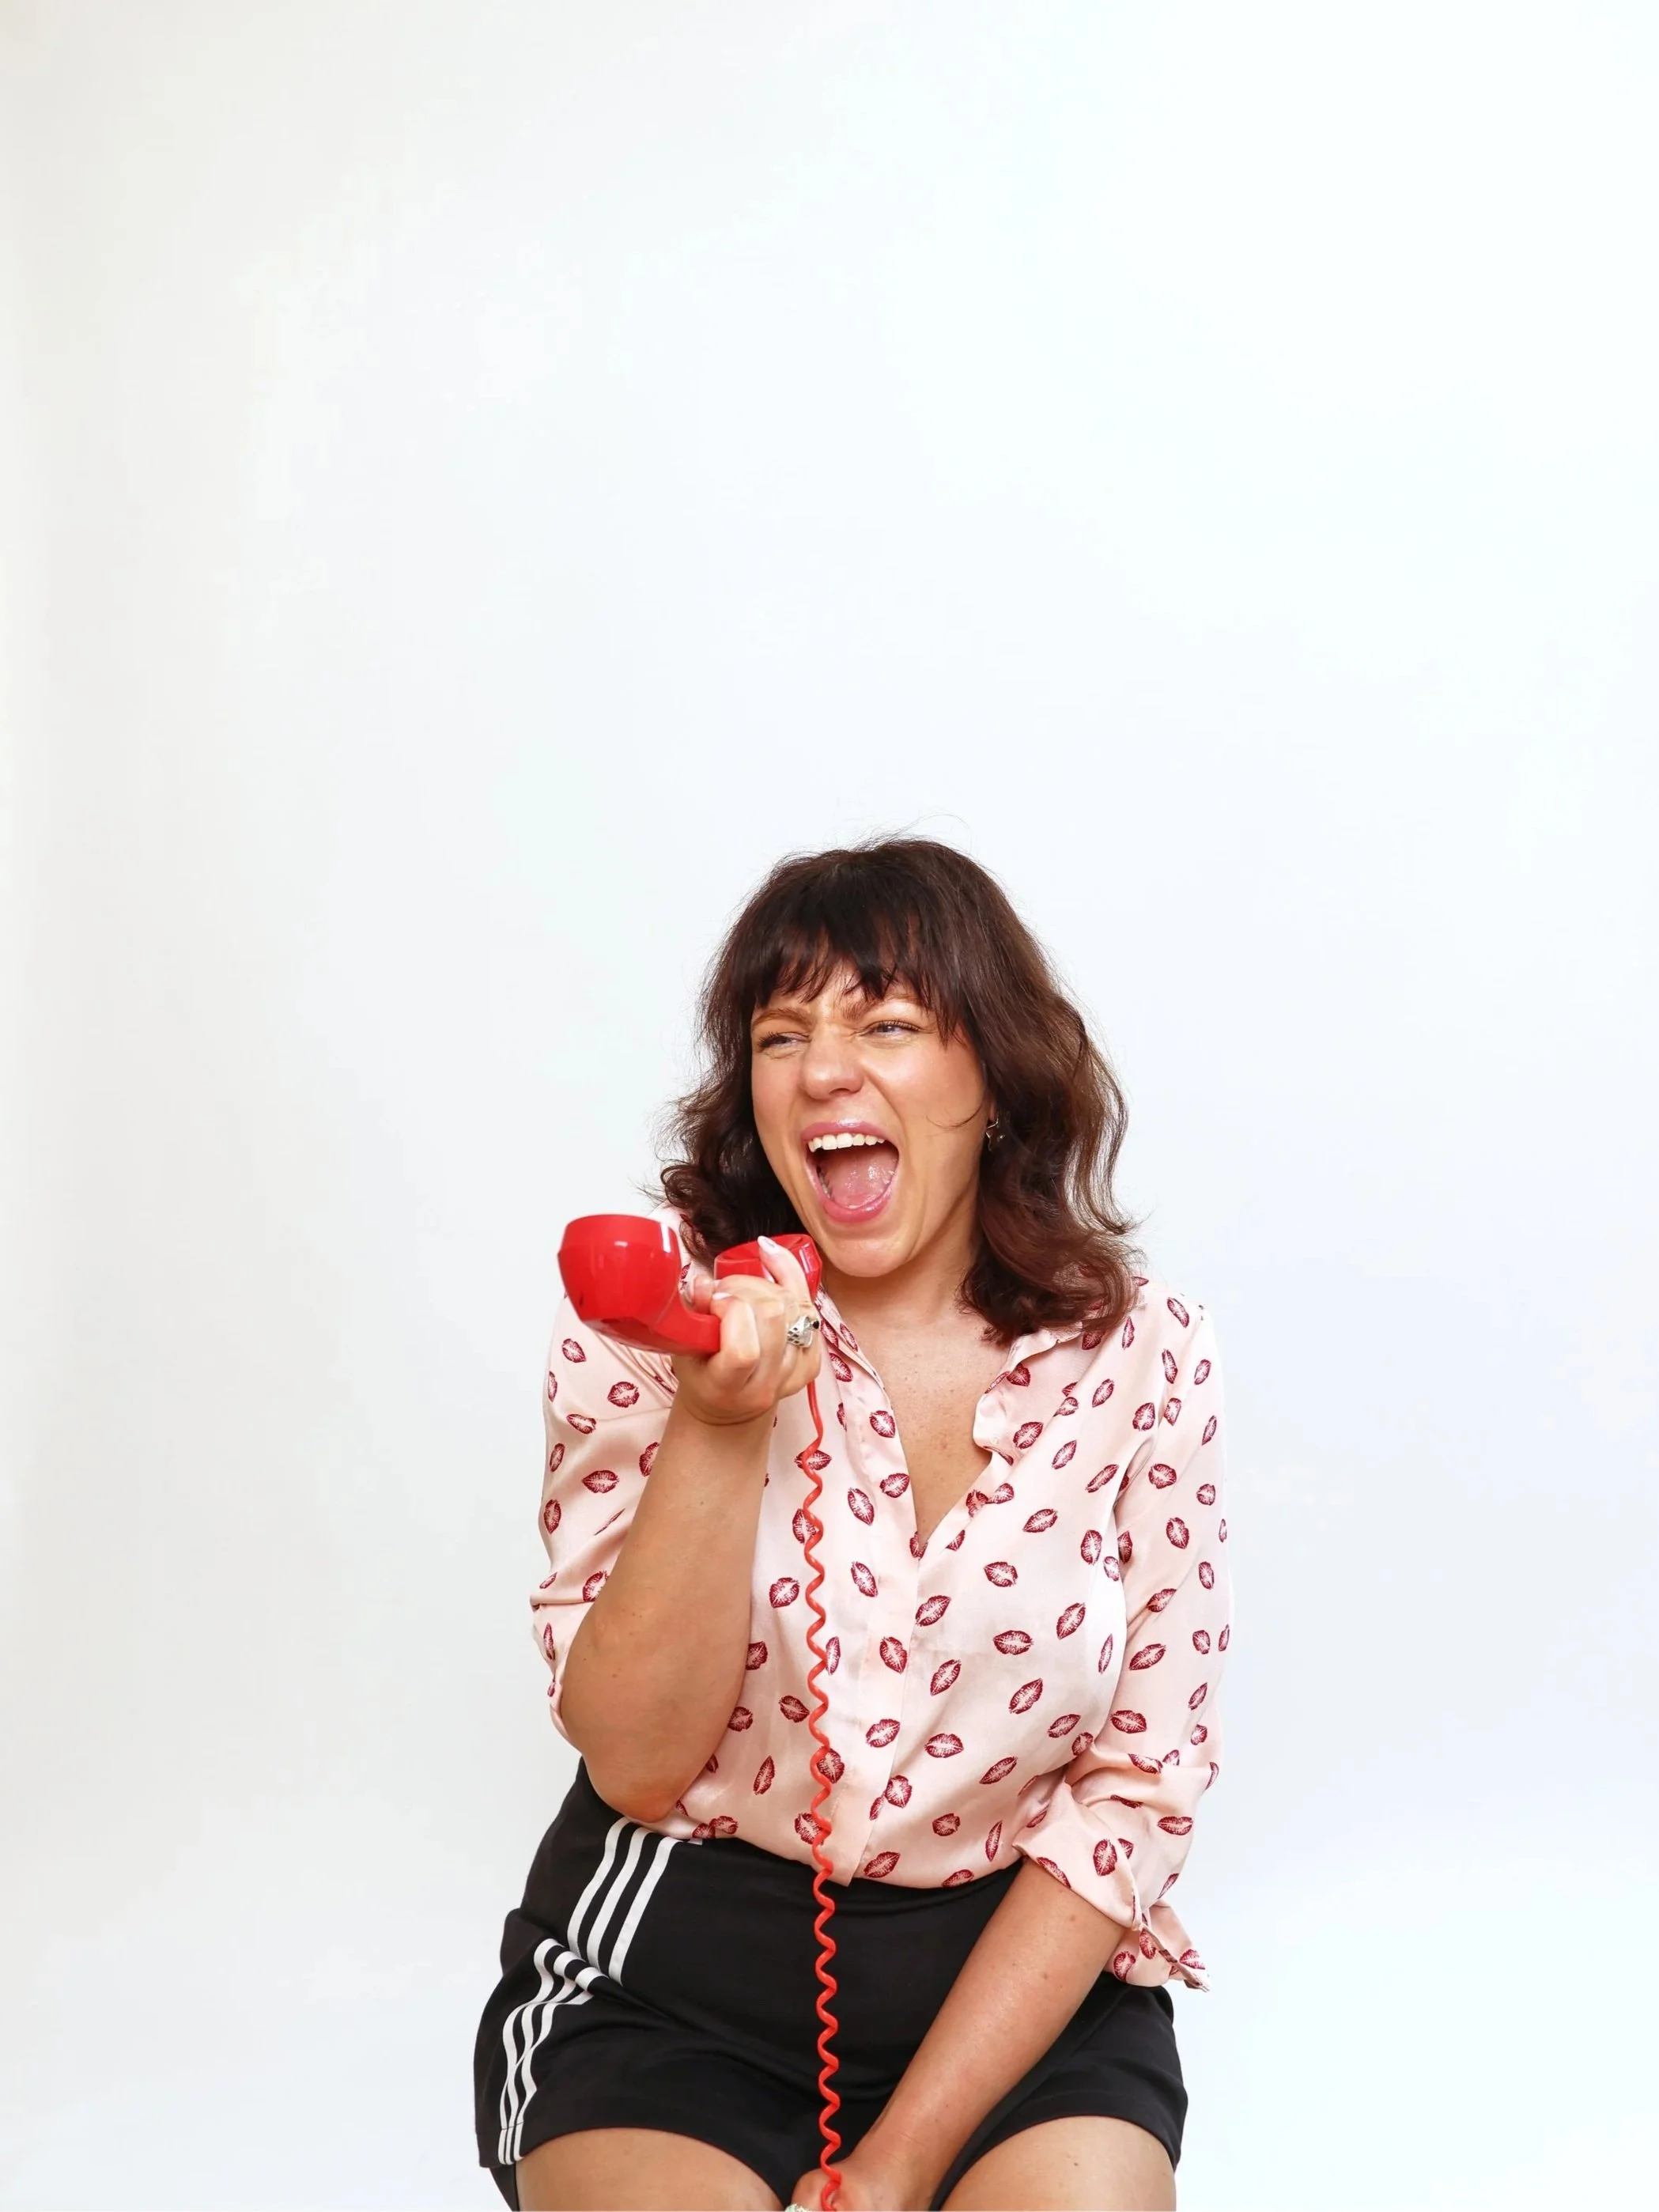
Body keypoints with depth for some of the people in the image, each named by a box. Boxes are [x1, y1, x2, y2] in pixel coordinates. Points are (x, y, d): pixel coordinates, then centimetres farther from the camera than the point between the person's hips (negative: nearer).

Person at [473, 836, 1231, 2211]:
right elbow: (635, 1764, -9)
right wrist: (722, 1423, -23)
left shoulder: (1143, 1358, -4)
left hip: (1020, 1966, 1)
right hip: (677, 1961, 0)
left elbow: (1141, 1784, -3)